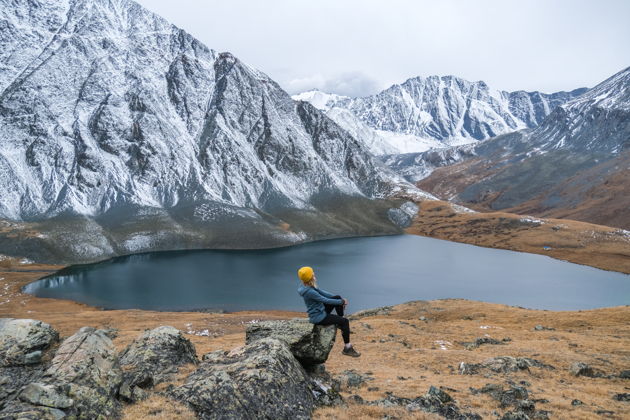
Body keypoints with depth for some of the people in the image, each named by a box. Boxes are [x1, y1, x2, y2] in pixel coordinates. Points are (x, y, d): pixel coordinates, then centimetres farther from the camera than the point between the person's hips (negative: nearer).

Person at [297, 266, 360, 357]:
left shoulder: (309, 286, -1)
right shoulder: (309, 292, -30)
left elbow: (322, 292, 6)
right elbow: (326, 300, -23)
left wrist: (340, 299, 3)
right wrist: (342, 302, -10)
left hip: (321, 311, 9)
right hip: (318, 318, -9)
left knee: (338, 297, 8)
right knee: (345, 321, -8)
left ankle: (341, 325, 19)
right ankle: (347, 348, 2)